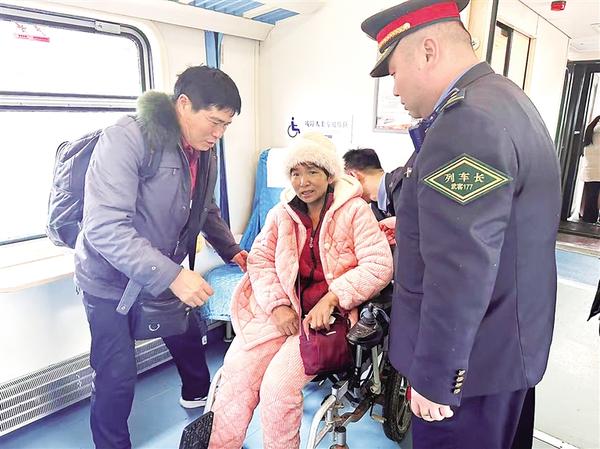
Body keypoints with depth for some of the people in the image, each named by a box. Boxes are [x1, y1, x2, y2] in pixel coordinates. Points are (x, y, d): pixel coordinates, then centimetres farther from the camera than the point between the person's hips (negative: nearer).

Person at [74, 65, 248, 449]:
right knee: (118, 374, 1)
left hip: (165, 273, 7)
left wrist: (232, 251, 4)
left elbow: (206, 211, 13)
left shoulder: (205, 153, -4)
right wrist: (172, 276, -39)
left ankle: (198, 393, 52)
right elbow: (104, 228, -34)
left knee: (188, 338, 23)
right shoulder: (127, 139, -27)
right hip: (111, 278, -6)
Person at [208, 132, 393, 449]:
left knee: (279, 383, -19)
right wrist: (278, 305, -11)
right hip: (283, 309, 4)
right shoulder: (282, 212, 10)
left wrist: (330, 299, -20)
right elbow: (260, 259, 5)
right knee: (237, 371, -14)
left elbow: (379, 265, -11)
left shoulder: (355, 210, -4)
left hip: (330, 314, -4)